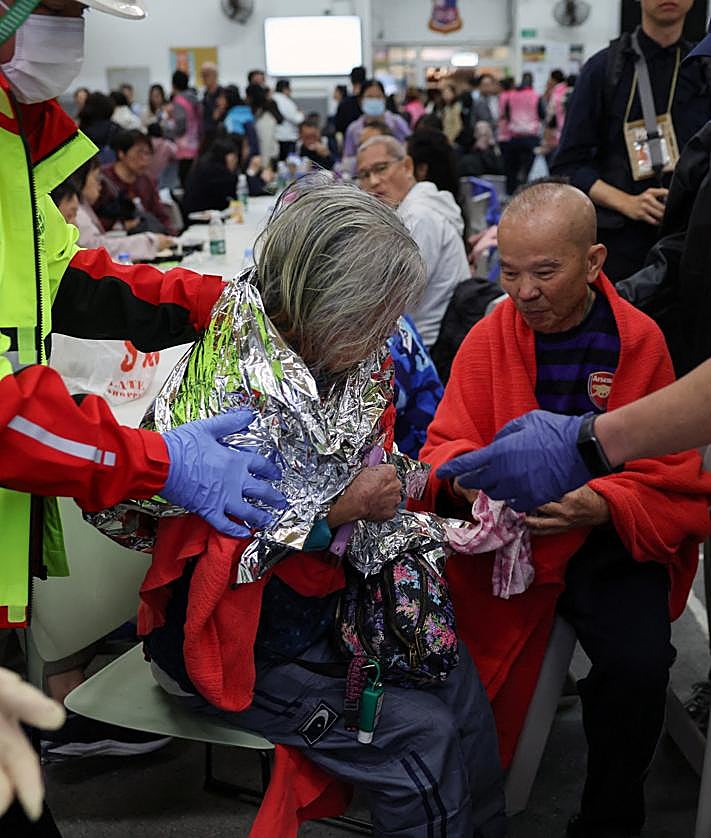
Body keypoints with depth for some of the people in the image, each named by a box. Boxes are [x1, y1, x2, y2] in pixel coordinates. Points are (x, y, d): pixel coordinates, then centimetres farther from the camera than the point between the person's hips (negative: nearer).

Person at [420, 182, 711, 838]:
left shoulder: (639, 339, -4)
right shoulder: (490, 335, 0)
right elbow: (446, 441, 4)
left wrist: (602, 507, -23)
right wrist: (464, 478, -20)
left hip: (610, 541, -1)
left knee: (640, 665, -25)